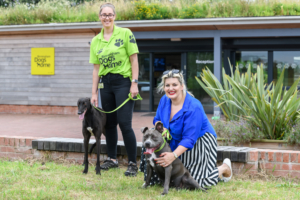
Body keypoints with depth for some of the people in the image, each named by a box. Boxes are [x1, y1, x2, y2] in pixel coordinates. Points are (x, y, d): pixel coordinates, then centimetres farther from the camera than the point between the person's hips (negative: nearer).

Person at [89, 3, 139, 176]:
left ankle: (133, 164, -3)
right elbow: (96, 68, 11)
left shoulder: (125, 34, -4)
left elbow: (134, 60, -5)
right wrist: (94, 93, 8)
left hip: (123, 82, -5)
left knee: (124, 123, -11)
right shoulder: (96, 41, 8)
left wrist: (134, 83, -12)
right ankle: (112, 159, 23)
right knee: (109, 123, 10)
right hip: (105, 84, 5)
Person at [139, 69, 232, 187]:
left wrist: (174, 155, -46)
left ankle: (225, 168, 14)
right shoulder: (164, 100, -6)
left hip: (199, 143, -7)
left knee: (198, 182, -15)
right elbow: (157, 119, 9)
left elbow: (189, 139, -33)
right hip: (175, 141, 7)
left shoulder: (193, 107, -29)